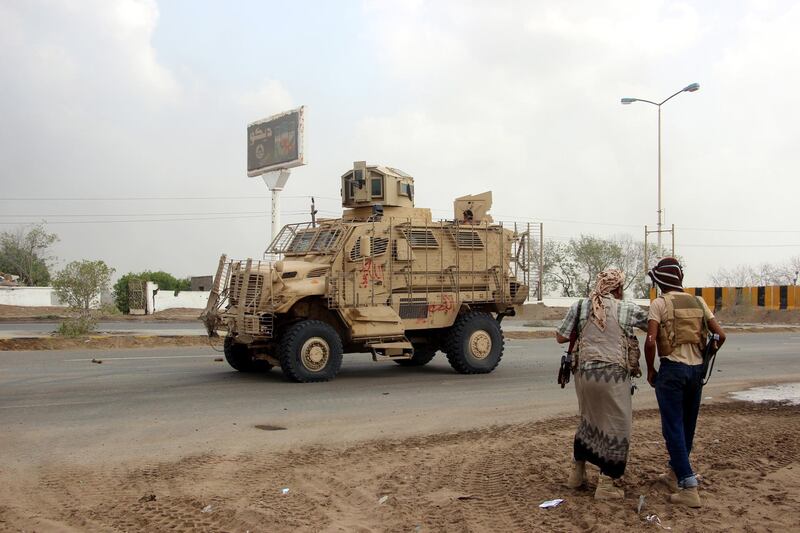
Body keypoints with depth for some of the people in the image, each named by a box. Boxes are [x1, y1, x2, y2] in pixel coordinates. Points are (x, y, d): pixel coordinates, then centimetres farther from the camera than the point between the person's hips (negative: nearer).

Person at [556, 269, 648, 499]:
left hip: (584, 373, 4)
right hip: (613, 375, -4)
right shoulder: (628, 309, 0)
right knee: (616, 427, 7)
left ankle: (577, 473, 33)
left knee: (588, 420, 23)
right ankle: (606, 484, 11)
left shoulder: (580, 306, 4)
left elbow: (561, 337, 4)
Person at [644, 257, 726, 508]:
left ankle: (689, 488, -8)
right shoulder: (698, 303, 10)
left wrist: (650, 370, -2)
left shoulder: (660, 303, -6)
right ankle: (675, 474, 32)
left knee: (674, 428, -3)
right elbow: (720, 335, 6)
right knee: (687, 426, 17)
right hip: (696, 370, 6)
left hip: (672, 369, -6)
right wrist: (706, 356, 19)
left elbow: (650, 342, -15)